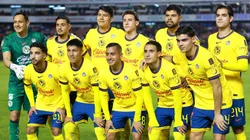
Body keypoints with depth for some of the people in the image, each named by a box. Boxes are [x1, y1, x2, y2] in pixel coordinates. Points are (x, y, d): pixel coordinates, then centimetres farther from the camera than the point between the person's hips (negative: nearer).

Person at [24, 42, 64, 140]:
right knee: (30, 130, -1)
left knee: (56, 131, -13)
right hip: (40, 105, 4)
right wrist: (32, 105, 5)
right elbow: (27, 86, 9)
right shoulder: (28, 70, -14)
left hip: (57, 105, -4)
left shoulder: (55, 69, -27)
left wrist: (62, 106, -13)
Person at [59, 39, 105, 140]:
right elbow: (65, 91, 0)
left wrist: (98, 115, -22)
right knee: (68, 128, 4)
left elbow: (97, 92, -24)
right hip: (80, 102, 6)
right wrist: (69, 114, -1)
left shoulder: (90, 67, -28)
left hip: (95, 103, -5)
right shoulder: (63, 69, -13)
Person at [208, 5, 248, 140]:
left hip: (233, 92, -5)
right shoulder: (211, 38, 13)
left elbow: (244, 65, -19)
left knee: (238, 128, -2)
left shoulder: (239, 39, -8)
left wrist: (222, 64, -29)